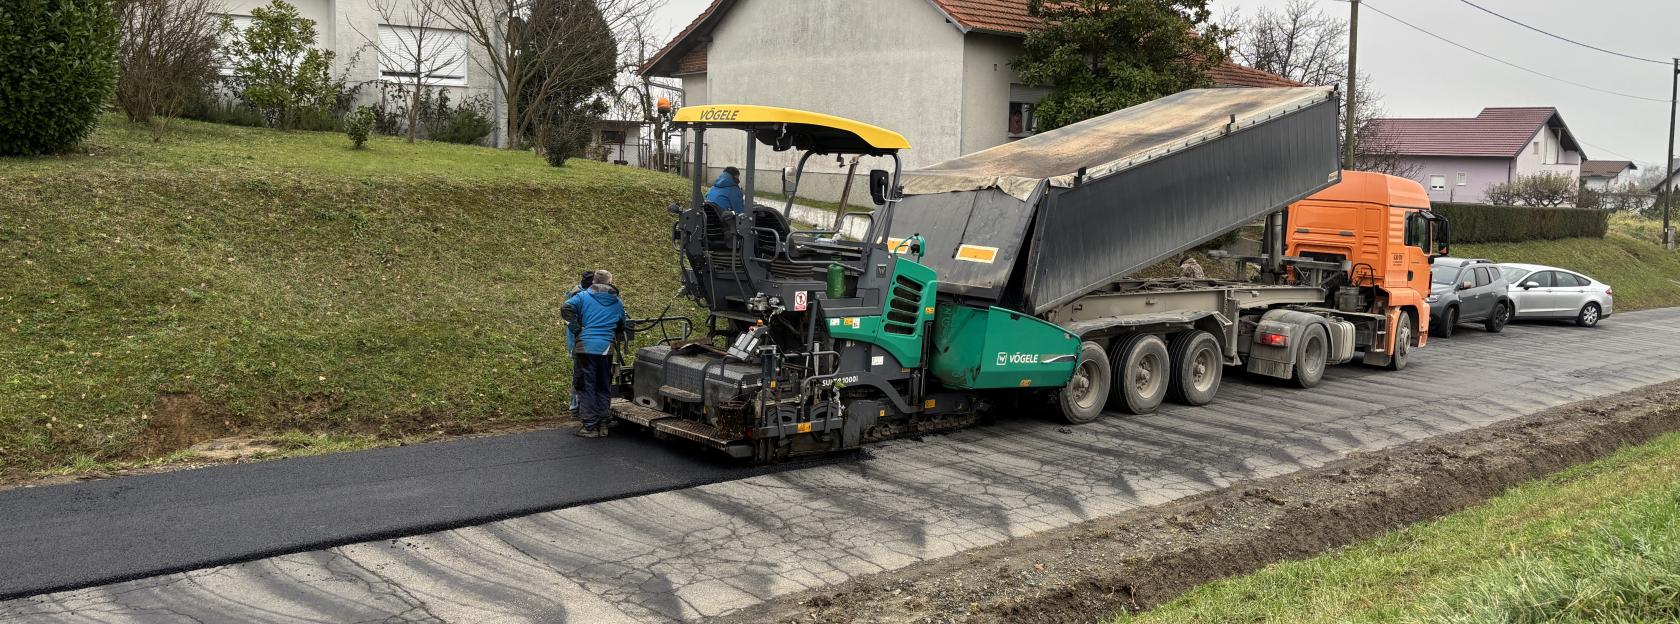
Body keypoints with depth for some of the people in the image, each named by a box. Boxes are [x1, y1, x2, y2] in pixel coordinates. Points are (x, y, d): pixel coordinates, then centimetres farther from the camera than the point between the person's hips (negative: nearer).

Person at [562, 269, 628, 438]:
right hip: (606, 349, 3)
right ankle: (603, 425, 14)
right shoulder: (617, 303, 14)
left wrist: (577, 327, -3)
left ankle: (590, 427, 1)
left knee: (587, 387, 2)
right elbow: (622, 325, 21)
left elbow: (566, 308, -10)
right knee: (604, 388, 14)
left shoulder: (583, 296, 4)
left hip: (585, 347, -2)